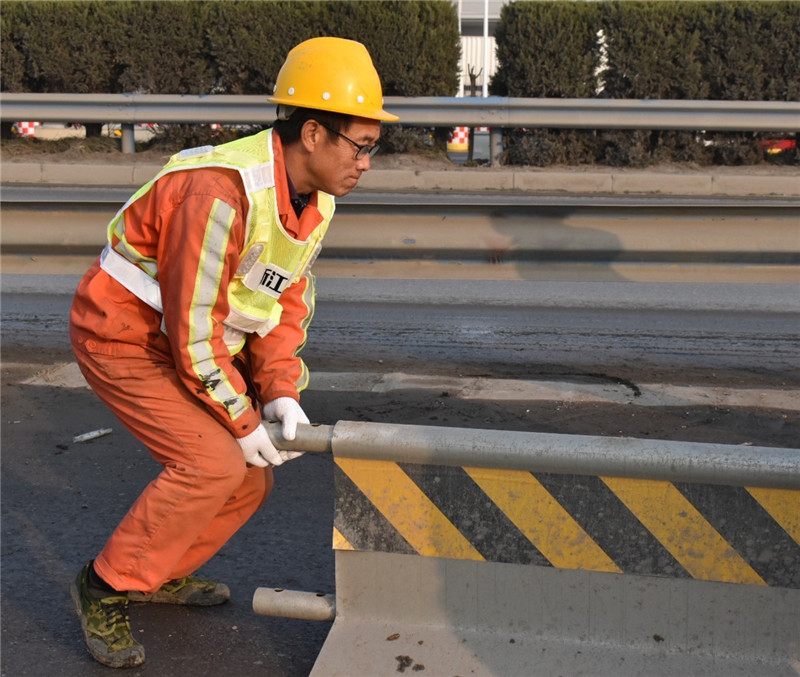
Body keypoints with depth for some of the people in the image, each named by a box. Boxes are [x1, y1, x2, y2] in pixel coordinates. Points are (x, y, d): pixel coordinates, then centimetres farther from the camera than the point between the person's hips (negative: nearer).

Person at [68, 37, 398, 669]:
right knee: (213, 465, -22)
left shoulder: (315, 200, -2)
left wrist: (281, 393, -8)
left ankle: (163, 573, 28)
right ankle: (107, 587, -1)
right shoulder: (223, 193, -32)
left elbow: (289, 302, 5)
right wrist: (243, 422, -18)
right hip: (125, 337, -9)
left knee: (251, 477, 6)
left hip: (200, 344, 9)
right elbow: (193, 330, -28)